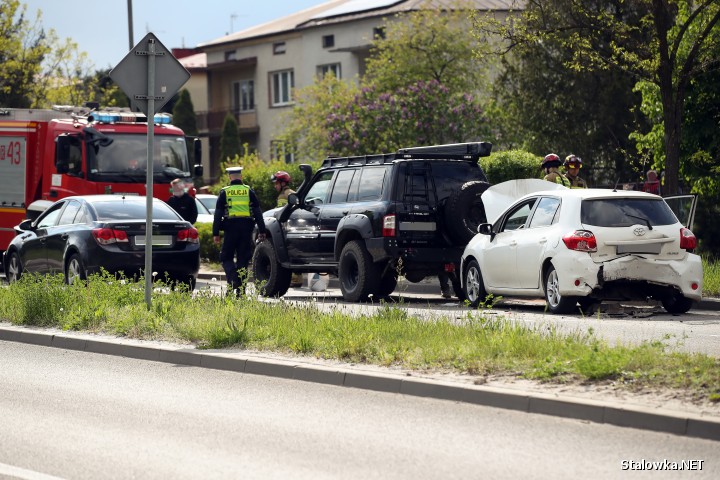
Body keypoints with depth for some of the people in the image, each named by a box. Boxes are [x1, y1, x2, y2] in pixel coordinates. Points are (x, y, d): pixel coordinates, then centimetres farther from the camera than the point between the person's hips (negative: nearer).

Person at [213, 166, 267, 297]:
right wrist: (262, 231, 7)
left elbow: (218, 214, 1)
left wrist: (216, 233, 1)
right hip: (246, 227, 2)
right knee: (243, 259, 7)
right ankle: (240, 290, 5)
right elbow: (258, 212, 5)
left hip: (231, 228, -2)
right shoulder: (249, 191, 7)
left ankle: (232, 280, -18)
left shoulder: (224, 192, 4)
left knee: (226, 257, 8)